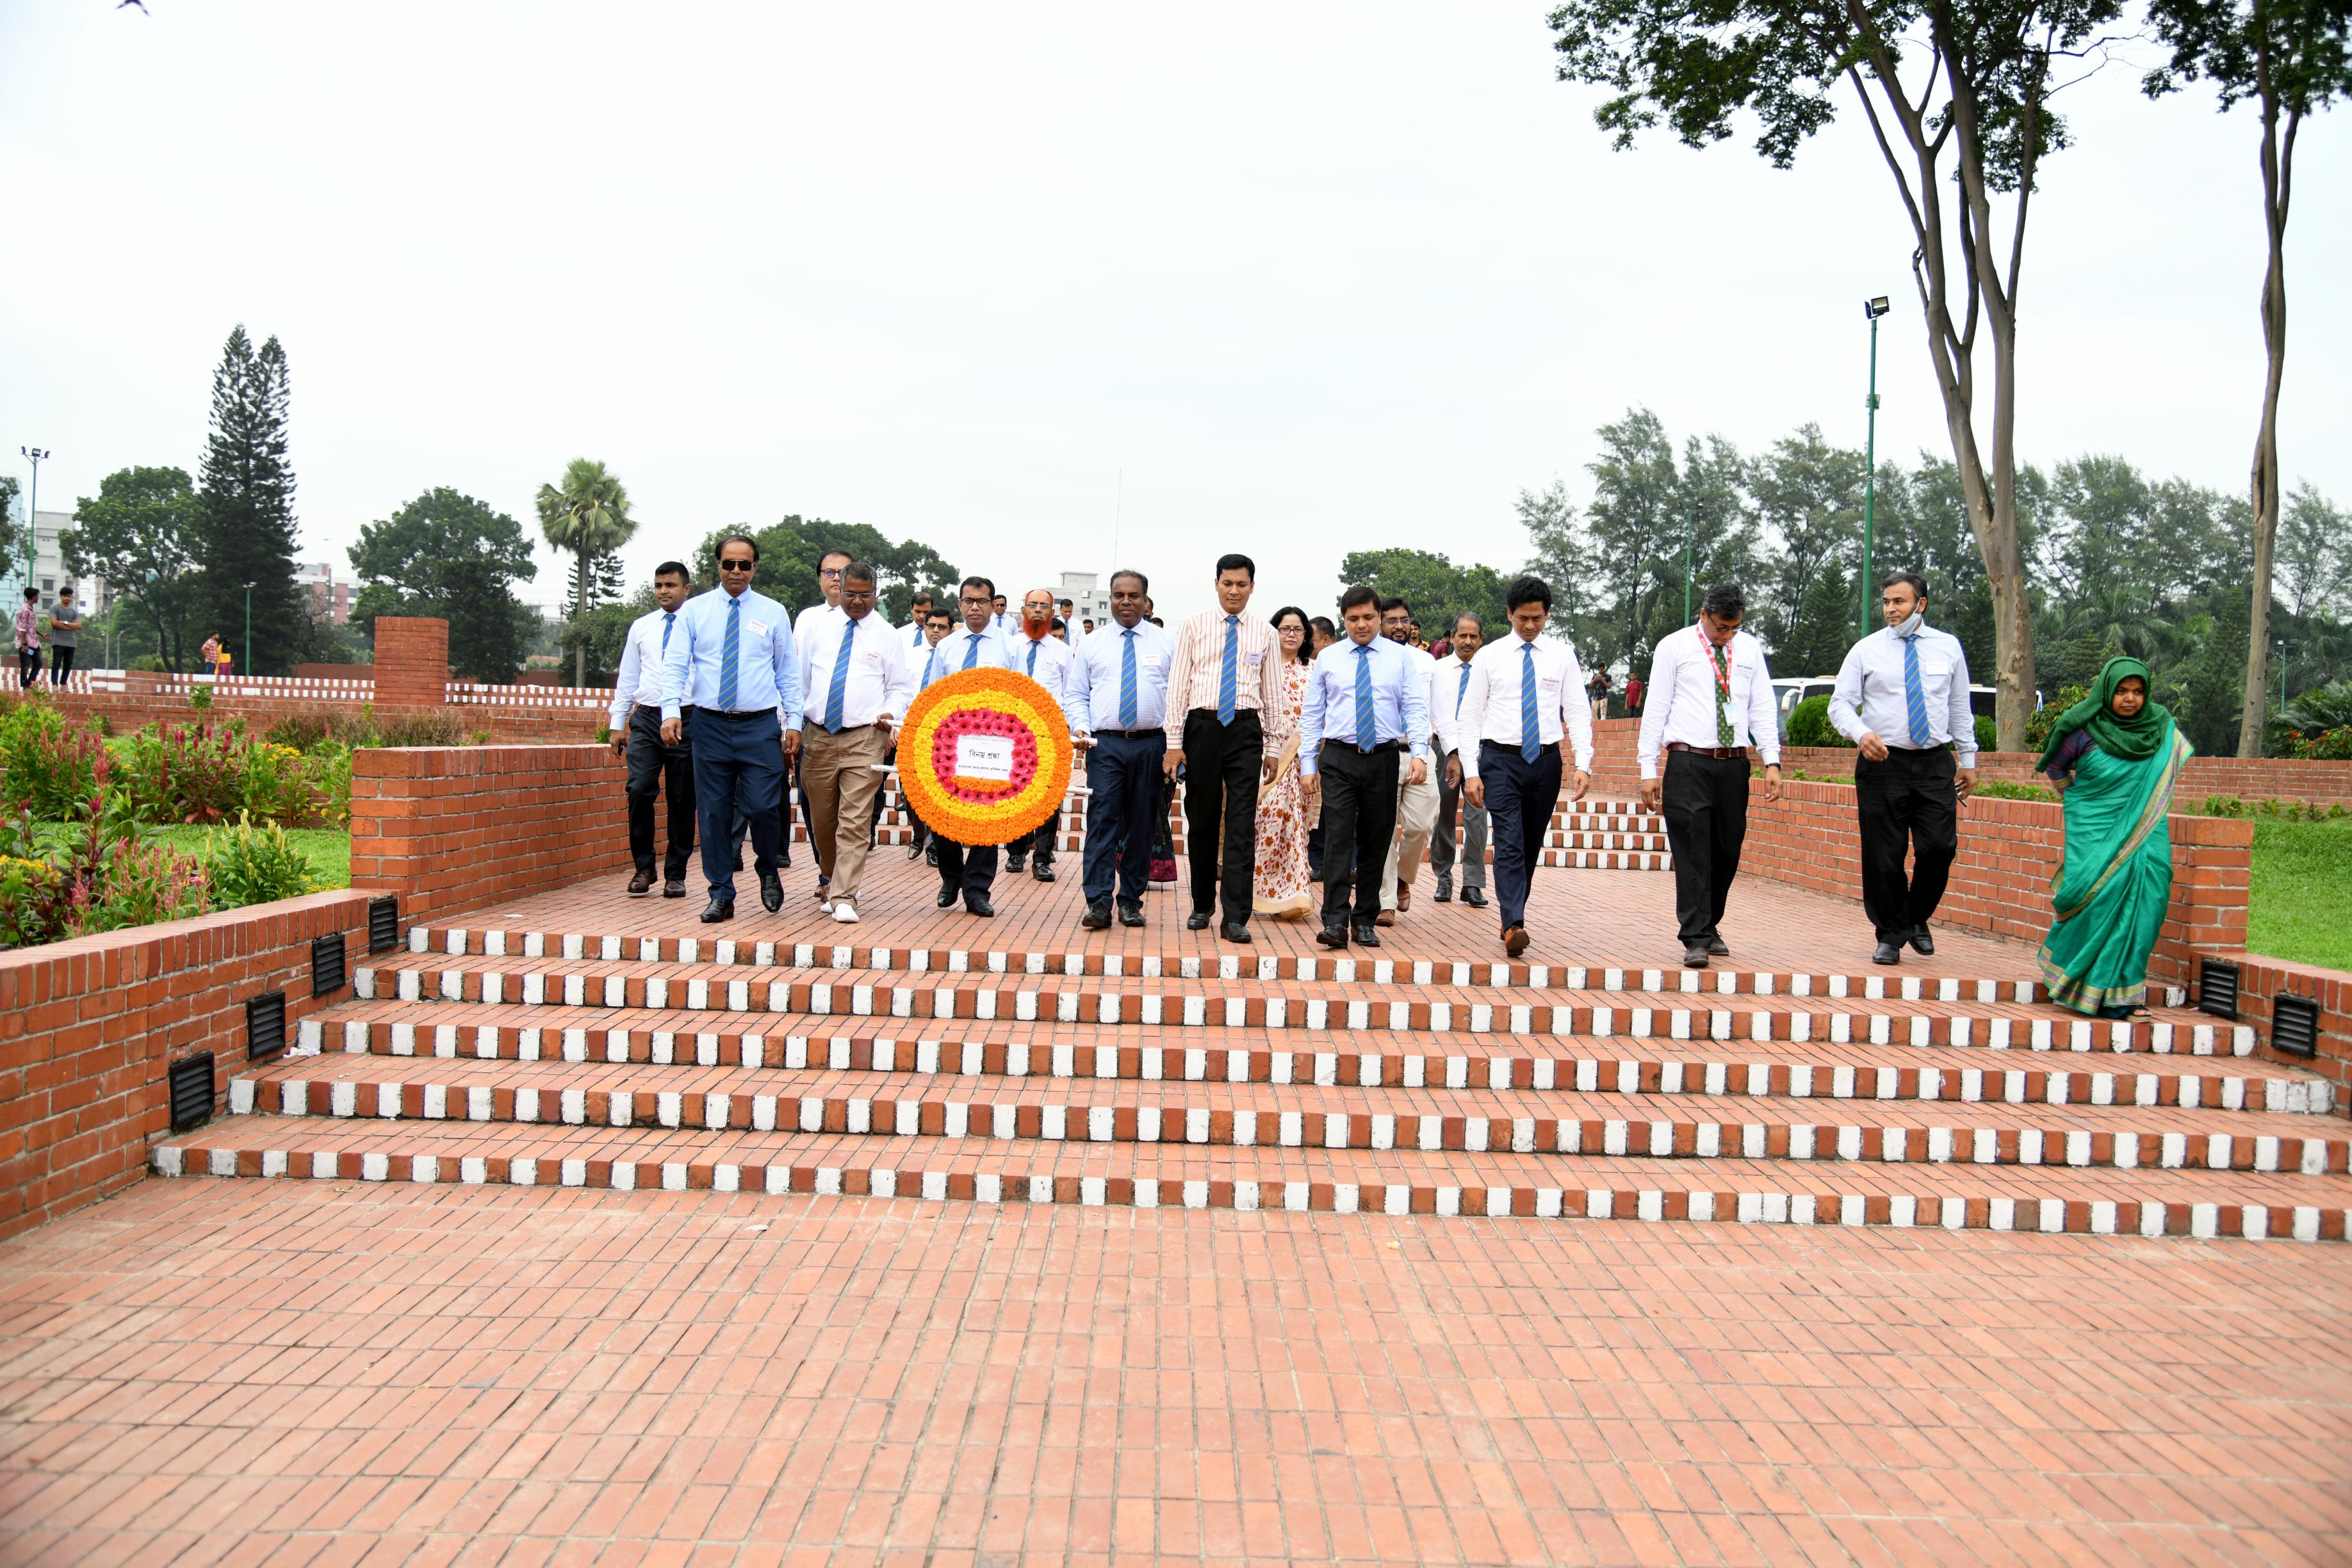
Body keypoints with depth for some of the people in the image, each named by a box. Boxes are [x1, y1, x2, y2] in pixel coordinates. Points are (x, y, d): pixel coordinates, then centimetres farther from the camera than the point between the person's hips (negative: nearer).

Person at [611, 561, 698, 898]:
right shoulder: (640, 627, 13)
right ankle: (643, 868, 5)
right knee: (639, 791, -10)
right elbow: (627, 678, 17)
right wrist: (618, 724, 12)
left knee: (682, 800, 3)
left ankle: (675, 874, 12)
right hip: (646, 719, 2)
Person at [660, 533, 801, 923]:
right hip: (710, 724, 1)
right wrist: (671, 711, -14)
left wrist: (794, 722, 1)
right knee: (713, 812, 2)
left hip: (760, 725, -1)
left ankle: (768, 872, 20)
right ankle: (721, 895, 12)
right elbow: (675, 666, 1)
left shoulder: (773, 613, 8)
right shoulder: (695, 610, 7)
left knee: (763, 807, -8)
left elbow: (788, 672, 9)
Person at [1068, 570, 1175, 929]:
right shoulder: (1092, 644, 12)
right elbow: (1076, 694, 12)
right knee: (1102, 821, -10)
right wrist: (1079, 727, -7)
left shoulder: (1166, 643, 10)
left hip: (1151, 745, 1)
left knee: (1141, 825, 5)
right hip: (1105, 744, -1)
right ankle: (1099, 903, -12)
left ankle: (1131, 901, 12)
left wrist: (1174, 738, -5)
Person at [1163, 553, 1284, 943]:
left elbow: (1273, 693, 11)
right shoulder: (1195, 626, 5)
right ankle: (1202, 906, 23)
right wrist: (1174, 742, -4)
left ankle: (1235, 919, -6)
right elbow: (1178, 684, 2)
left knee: (1242, 825, -6)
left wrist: (1272, 746, 7)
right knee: (1201, 820, 8)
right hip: (1202, 727, 0)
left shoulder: (1265, 634, 9)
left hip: (1246, 730, 0)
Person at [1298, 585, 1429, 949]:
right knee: (1338, 838, -10)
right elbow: (1311, 713, 10)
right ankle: (1335, 922, -13)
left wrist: (1419, 753, -14)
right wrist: (1308, 763, 1)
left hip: (1384, 759, 1)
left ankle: (1366, 922, 14)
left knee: (1376, 843, 6)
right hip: (1339, 759, -1)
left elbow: (1416, 708, 1)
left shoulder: (1400, 657, 8)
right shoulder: (1327, 658, 9)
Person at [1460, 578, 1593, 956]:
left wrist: (1583, 765, -9)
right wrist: (1471, 772, -7)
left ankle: (1513, 916, 23)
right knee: (1509, 844, -13)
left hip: (1546, 759, 2)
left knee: (1532, 846, 9)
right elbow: (1469, 717, 2)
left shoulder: (1563, 656, 6)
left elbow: (1578, 713, 3)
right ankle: (1514, 925, -22)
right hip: (1500, 759, -2)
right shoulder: (1489, 656, 3)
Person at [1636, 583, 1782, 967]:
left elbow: (1763, 708, 12)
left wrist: (1772, 762, 0)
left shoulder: (1750, 649, 13)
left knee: (1727, 851, 9)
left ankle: (1710, 926, 26)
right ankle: (1695, 940, -5)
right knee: (1692, 852, -7)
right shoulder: (1673, 647, 3)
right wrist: (1649, 770, -4)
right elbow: (1655, 710, 2)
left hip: (1734, 763, 4)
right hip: (1688, 763, -3)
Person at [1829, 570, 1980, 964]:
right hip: (1883, 761, -1)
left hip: (1936, 764, 1)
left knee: (1940, 848, -7)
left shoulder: (1948, 647, 10)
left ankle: (1917, 919, 20)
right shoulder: (1866, 650, 3)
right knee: (1883, 857, 0)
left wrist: (1968, 759, 15)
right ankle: (1890, 937, 15)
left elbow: (1959, 707, 16)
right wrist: (1861, 733, -20)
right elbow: (1840, 703, 0)